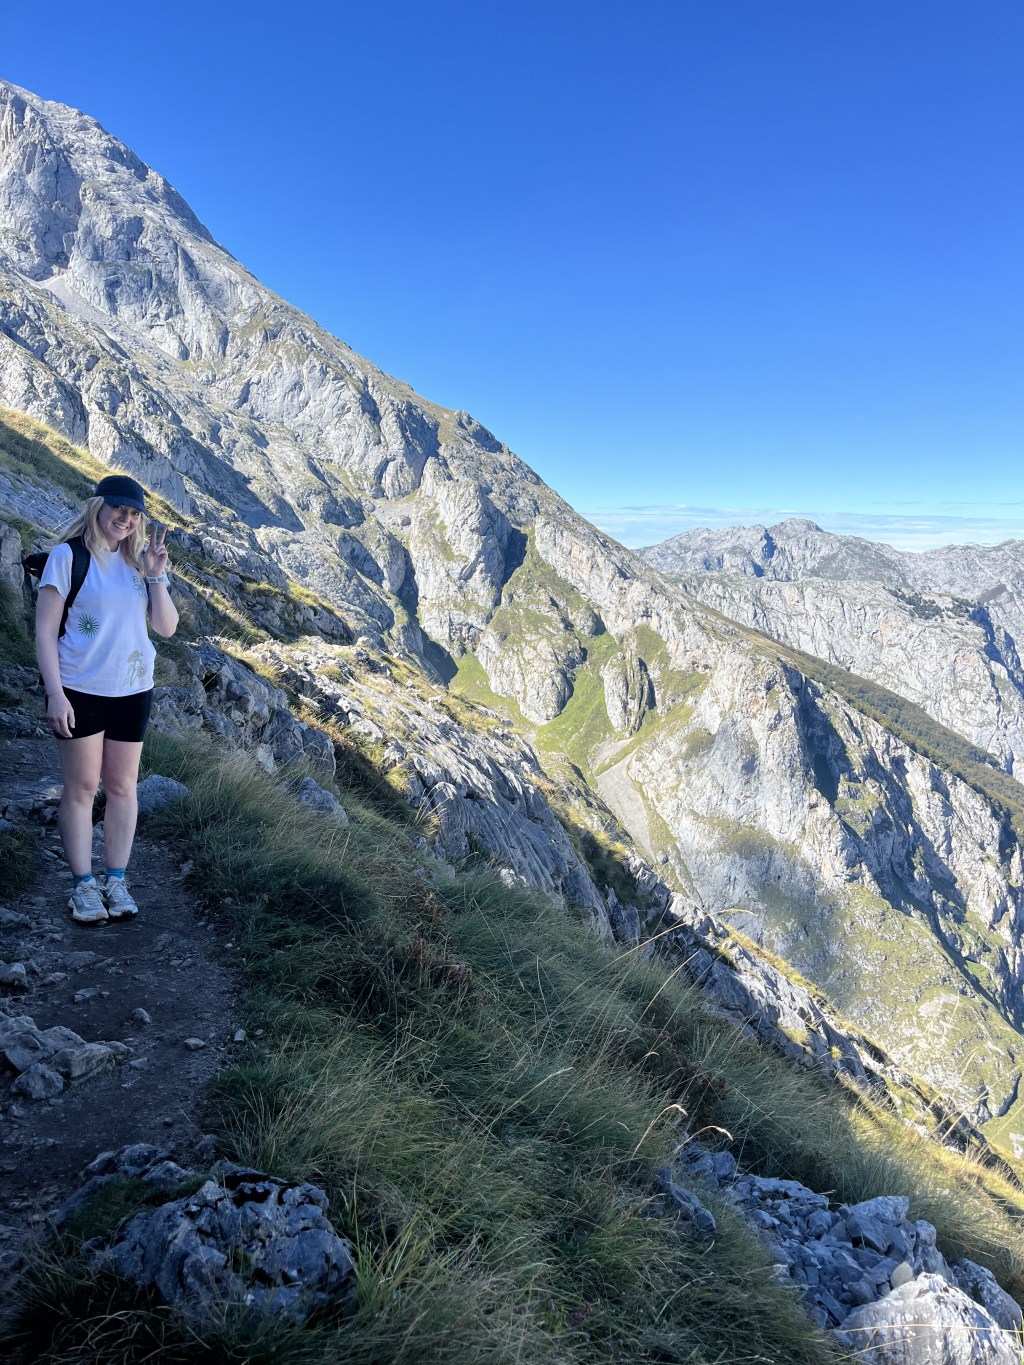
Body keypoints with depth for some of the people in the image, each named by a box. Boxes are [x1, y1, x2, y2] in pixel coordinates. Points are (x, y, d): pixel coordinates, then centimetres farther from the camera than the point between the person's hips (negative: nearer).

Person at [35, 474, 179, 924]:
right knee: (82, 786, 4)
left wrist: (155, 577, -10)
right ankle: (83, 885, 13)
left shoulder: (139, 562, 7)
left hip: (132, 689, 4)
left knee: (122, 786, 8)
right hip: (80, 690, -4)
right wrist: (55, 694, -15)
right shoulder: (68, 556, -6)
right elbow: (45, 630, -8)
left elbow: (166, 627, 3)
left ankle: (116, 881, 18)